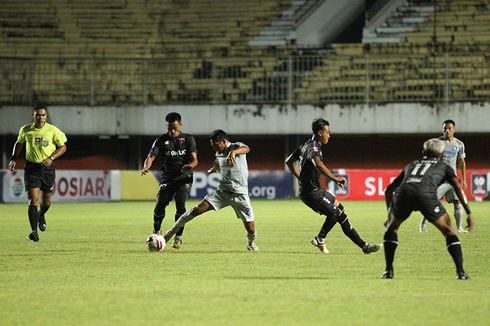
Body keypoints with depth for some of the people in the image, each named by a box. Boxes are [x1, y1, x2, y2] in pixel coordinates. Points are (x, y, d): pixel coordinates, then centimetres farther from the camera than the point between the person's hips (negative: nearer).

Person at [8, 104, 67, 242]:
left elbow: (63, 147, 1)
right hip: (31, 168, 0)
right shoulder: (25, 130, -3)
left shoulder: (53, 130, -8)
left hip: (47, 168, 0)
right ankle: (34, 232, -15)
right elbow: (19, 143, 17)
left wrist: (51, 158, -13)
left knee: (46, 201, 13)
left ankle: (41, 215, 48)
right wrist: (13, 159, 6)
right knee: (33, 200, -14)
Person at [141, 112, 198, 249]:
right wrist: (146, 167, -30)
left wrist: (191, 165, -32)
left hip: (184, 177, -1)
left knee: (180, 205, -19)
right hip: (168, 177, 1)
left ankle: (178, 237, -5)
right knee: (160, 205, -12)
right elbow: (151, 156, -7)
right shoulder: (162, 140, 3)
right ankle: (156, 231, 16)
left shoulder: (188, 139, 2)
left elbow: (194, 159, -6)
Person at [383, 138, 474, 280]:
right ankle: (460, 271, 5)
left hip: (403, 193, 2)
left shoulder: (411, 165, 39)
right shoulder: (444, 167, 31)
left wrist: (390, 213, 53)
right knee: (448, 231, 15)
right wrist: (469, 213, 12)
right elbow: (457, 187, 14)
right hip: (426, 194, -2)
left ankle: (388, 270, 20)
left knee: (391, 228, 28)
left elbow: (389, 190, 42)